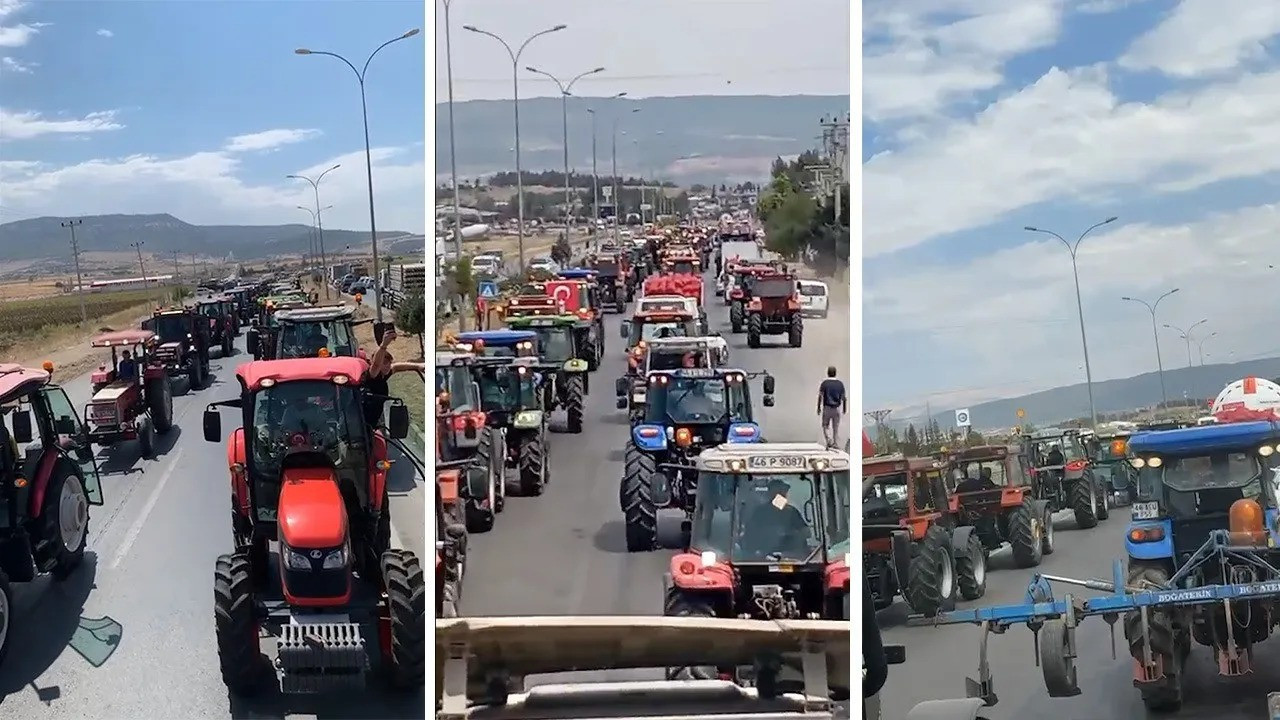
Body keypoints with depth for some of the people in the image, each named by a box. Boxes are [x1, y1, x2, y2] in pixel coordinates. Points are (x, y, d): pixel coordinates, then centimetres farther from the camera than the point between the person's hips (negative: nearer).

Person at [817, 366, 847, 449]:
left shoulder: (824, 383, -6)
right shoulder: (840, 384, 1)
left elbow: (820, 396, -10)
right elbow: (844, 397, 3)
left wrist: (819, 408, -2)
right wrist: (845, 409, 14)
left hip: (827, 408, -2)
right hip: (837, 408, 2)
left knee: (825, 426, 10)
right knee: (836, 427, 9)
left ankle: (829, 441, -10)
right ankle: (836, 444, 6)